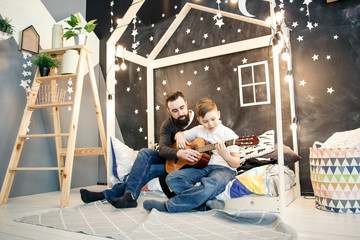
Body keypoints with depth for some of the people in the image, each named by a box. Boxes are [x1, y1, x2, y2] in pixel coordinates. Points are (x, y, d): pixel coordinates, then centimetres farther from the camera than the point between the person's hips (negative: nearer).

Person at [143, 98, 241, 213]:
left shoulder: (228, 133, -3)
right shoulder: (199, 130, 12)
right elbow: (179, 134, 29)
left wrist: (225, 156, -29)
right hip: (202, 167, 6)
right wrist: (180, 136, 3)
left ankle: (168, 206, -32)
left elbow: (236, 164, -6)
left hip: (223, 168, -5)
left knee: (211, 184, -42)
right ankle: (208, 201, -27)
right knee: (171, 178, -17)